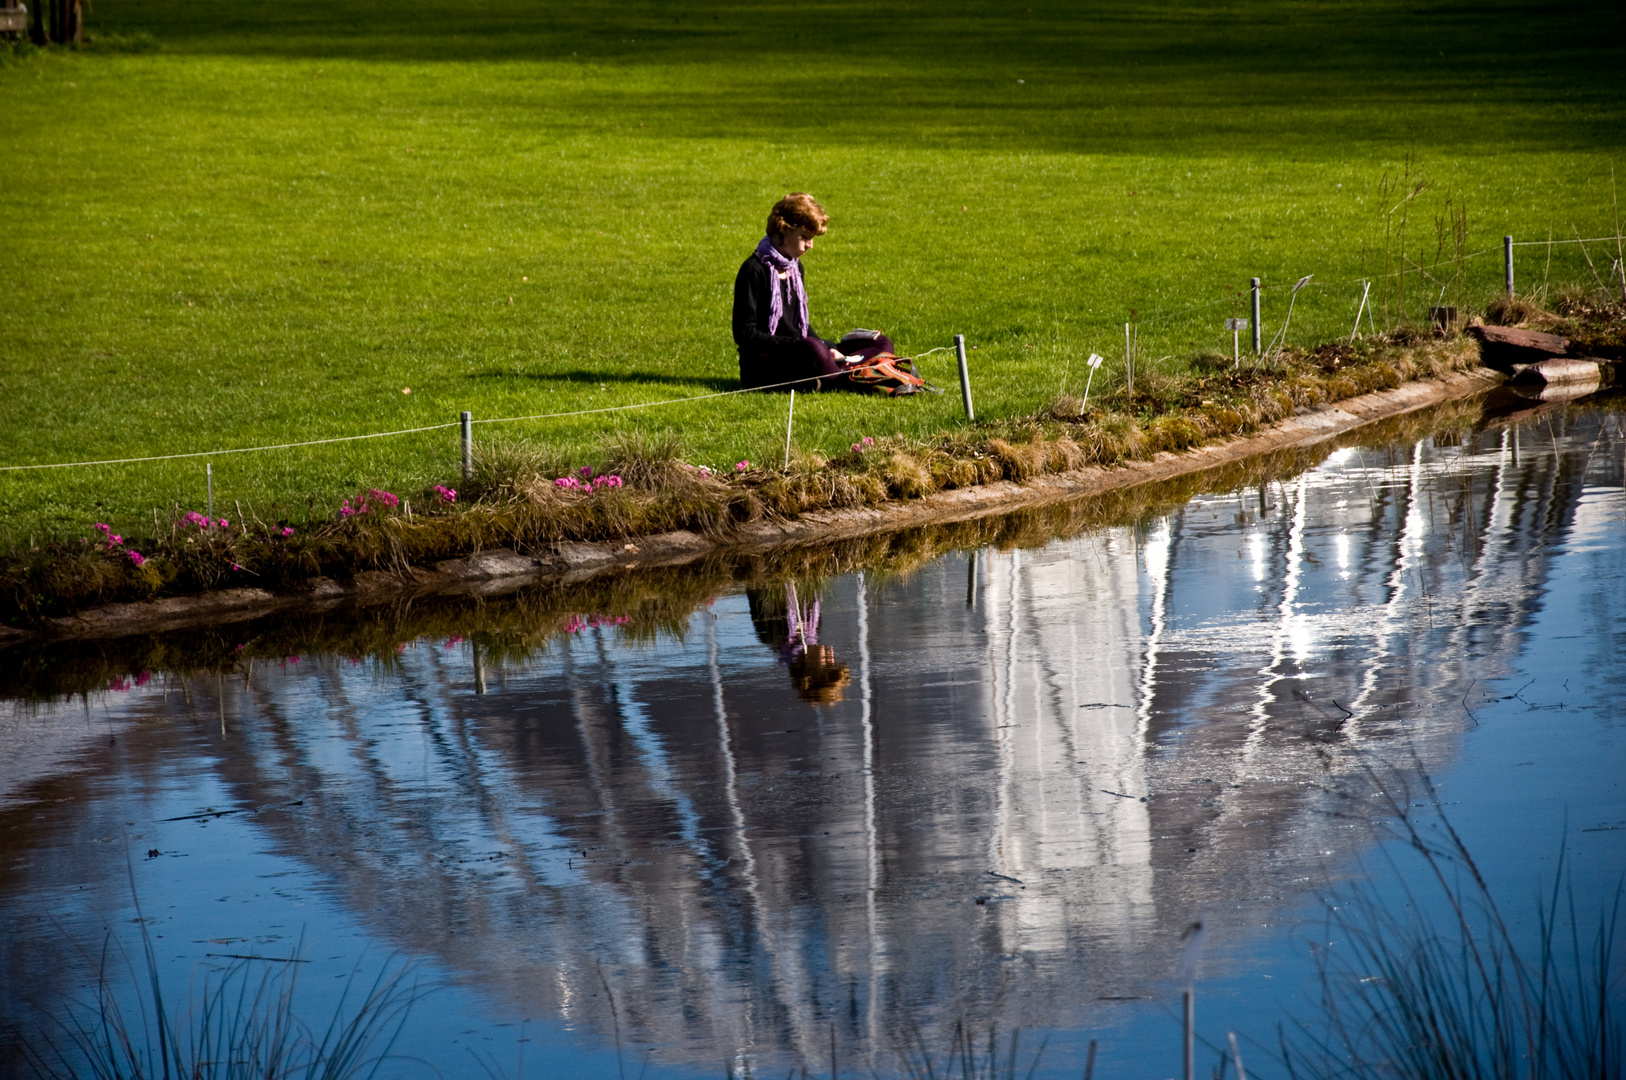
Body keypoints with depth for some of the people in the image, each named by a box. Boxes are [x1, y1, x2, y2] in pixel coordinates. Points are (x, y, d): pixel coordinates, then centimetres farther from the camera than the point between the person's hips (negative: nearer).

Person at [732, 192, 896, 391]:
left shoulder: (796, 268, 17)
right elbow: (745, 334, -15)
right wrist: (796, 344, -22)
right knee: (812, 349, -42)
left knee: (882, 344, 1)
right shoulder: (754, 270, -10)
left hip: (794, 356, 9)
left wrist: (828, 348, 2)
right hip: (761, 366, -9)